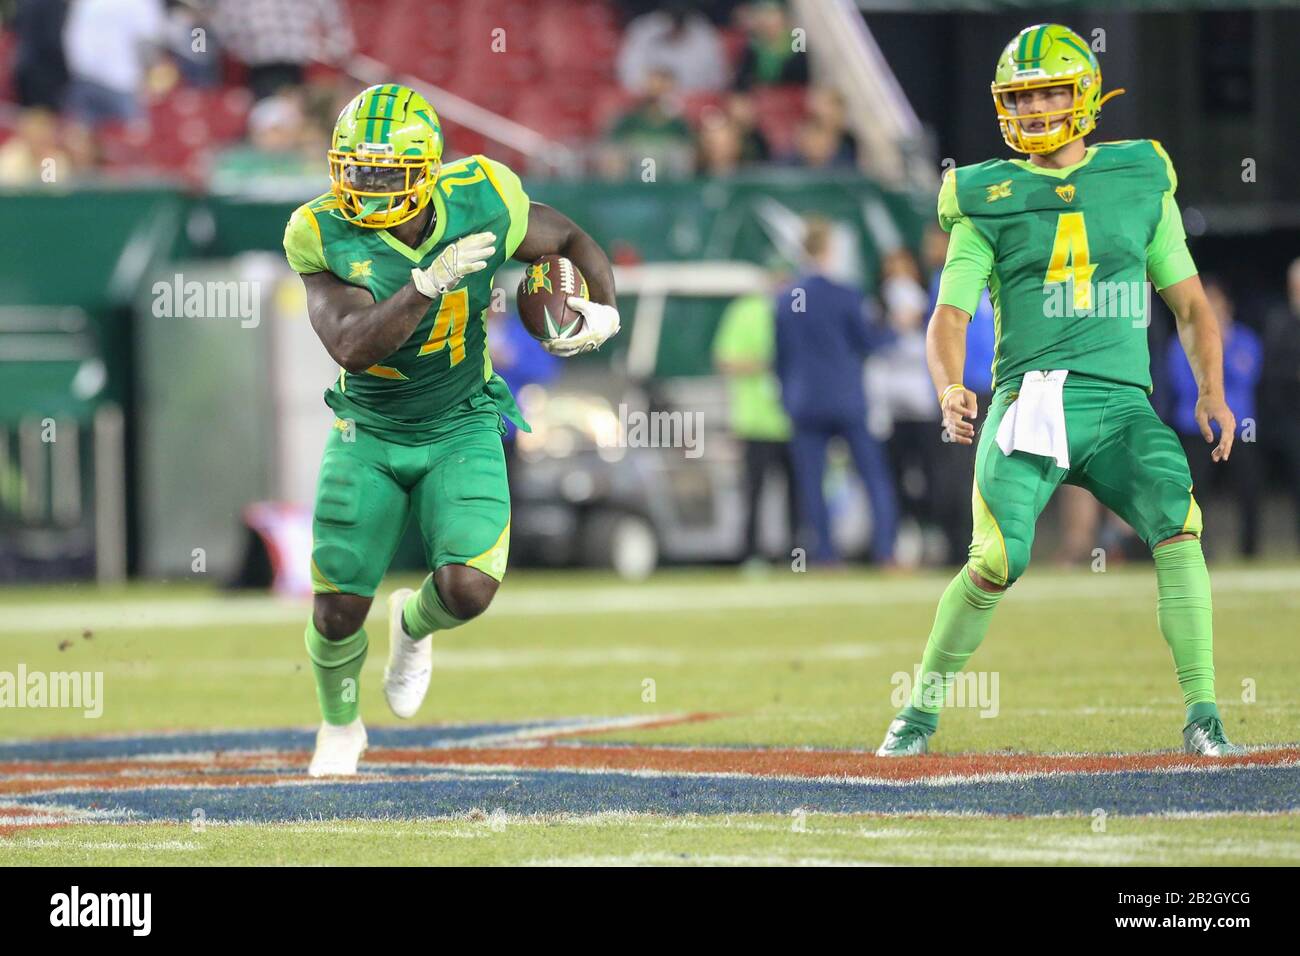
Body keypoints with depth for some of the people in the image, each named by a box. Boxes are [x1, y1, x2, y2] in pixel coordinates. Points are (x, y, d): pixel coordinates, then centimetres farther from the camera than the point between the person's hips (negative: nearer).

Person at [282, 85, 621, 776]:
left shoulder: (481, 202, -17)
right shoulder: (326, 237, -21)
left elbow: (568, 239, 3)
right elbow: (352, 347, -33)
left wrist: (603, 309, -13)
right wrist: (430, 284, -42)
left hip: (461, 431, 0)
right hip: (369, 434, 0)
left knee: (467, 589, -19)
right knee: (338, 610, 0)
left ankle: (413, 624, 21)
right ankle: (339, 726, 33)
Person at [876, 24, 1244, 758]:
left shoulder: (1141, 181, 14)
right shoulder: (989, 199, 10)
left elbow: (1190, 302, 17)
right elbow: (951, 314, 5)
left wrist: (1212, 390, 1)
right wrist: (949, 386, -16)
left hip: (1121, 406, 1)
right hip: (1029, 400, -1)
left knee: (1178, 524, -24)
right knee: (999, 560, -19)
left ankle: (1203, 718, -19)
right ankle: (923, 711, 3)